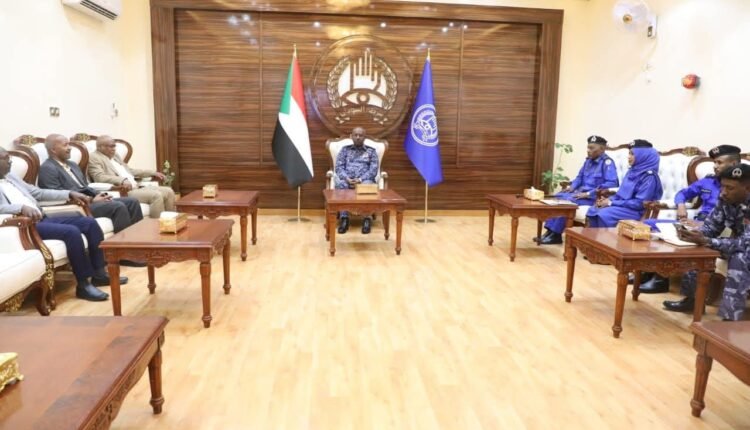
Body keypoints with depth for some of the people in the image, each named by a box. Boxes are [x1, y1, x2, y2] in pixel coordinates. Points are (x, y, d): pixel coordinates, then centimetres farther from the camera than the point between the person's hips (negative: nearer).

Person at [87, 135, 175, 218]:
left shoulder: (115, 156, 21)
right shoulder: (94, 158, -3)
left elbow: (129, 171, 30)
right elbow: (99, 177, -19)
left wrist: (152, 173, 23)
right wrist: (122, 180, -35)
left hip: (137, 188, 9)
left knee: (168, 191, -2)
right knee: (156, 195, -27)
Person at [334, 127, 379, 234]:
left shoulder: (371, 151, 16)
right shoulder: (345, 149, 19)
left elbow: (373, 170, 3)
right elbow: (339, 167, 7)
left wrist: (360, 179, -15)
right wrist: (347, 179, -14)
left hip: (365, 180, -1)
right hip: (347, 179, 1)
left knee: (367, 186, -38)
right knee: (340, 184, -35)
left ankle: (367, 218, -33)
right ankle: (344, 218, -33)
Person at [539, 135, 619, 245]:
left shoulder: (607, 162, -12)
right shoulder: (588, 160, 15)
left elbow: (612, 183, -23)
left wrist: (589, 194, -24)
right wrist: (572, 186, 3)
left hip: (594, 197, -9)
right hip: (581, 192, 9)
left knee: (567, 201, -27)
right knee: (557, 198, -7)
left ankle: (556, 234, -19)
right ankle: (550, 231, -12)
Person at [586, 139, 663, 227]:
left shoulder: (649, 177, -14)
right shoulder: (632, 171, 12)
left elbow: (640, 203, -20)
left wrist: (612, 203, -17)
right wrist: (609, 200, -3)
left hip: (636, 212, -8)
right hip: (622, 206, 8)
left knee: (604, 215, -29)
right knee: (592, 211, -10)